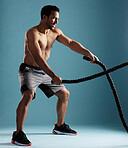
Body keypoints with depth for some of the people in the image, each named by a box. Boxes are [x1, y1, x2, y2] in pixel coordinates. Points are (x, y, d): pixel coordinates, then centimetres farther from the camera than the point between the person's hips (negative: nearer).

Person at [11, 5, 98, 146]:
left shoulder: (55, 32, 2)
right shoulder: (32, 33, -23)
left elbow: (71, 43, 2)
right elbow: (38, 58, -32)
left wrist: (88, 53, -14)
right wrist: (53, 76, -41)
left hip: (44, 72, 8)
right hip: (29, 70, -8)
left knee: (65, 94, 12)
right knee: (28, 95, -32)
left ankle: (59, 126, 28)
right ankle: (18, 134, -24)